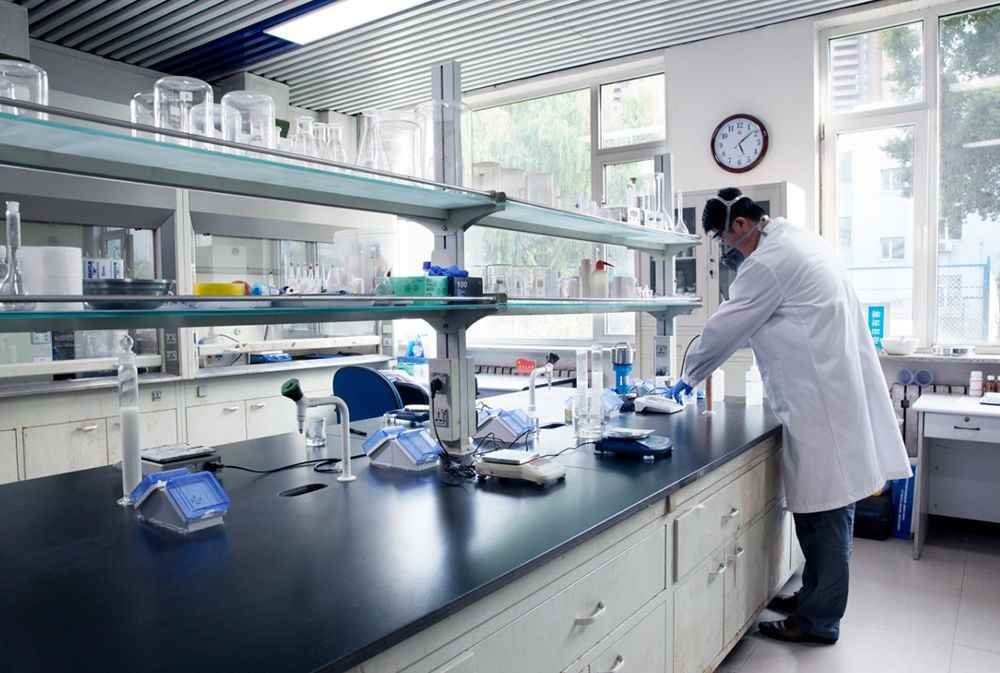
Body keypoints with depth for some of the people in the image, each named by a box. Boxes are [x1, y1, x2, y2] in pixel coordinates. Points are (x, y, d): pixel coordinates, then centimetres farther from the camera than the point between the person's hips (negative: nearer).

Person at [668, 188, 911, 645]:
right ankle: (814, 596, 29)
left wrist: (689, 377, 4)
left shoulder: (768, 262, -15)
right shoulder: (797, 241, 16)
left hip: (824, 406, -10)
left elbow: (727, 327, -9)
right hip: (836, 392, 10)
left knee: (824, 514, 0)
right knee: (820, 509, 17)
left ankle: (819, 621, 11)